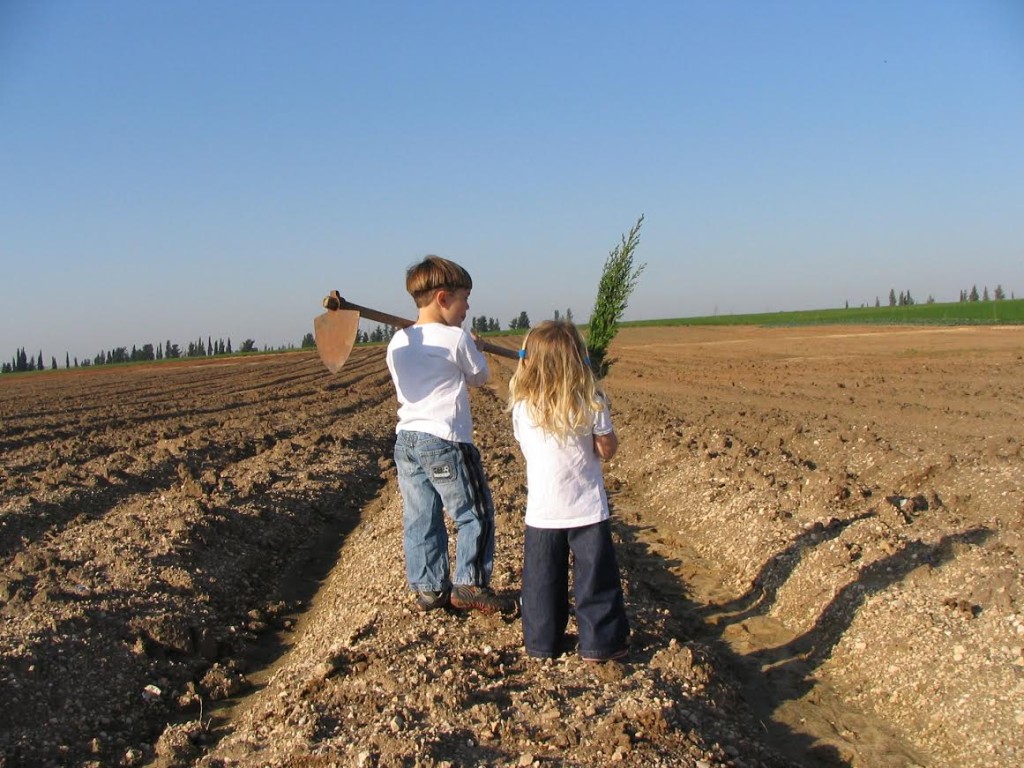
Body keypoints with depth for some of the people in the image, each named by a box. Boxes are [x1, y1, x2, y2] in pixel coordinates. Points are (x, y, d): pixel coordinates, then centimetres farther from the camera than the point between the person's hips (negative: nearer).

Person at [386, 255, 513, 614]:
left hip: (406, 439, 7)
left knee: (419, 519, 12)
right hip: (445, 440, -6)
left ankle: (428, 588, 19)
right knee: (475, 514, 8)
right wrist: (472, 347, 22)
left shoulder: (397, 343, 6)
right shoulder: (457, 339, -11)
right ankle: (470, 585, 12)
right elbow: (480, 377, 4)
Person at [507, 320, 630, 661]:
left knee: (542, 581, 14)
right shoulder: (591, 403, -11)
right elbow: (607, 450, -4)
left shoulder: (522, 406, -6)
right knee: (596, 579, 10)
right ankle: (600, 643, 17)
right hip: (586, 510, -2)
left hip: (541, 512, 2)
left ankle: (542, 643, 23)